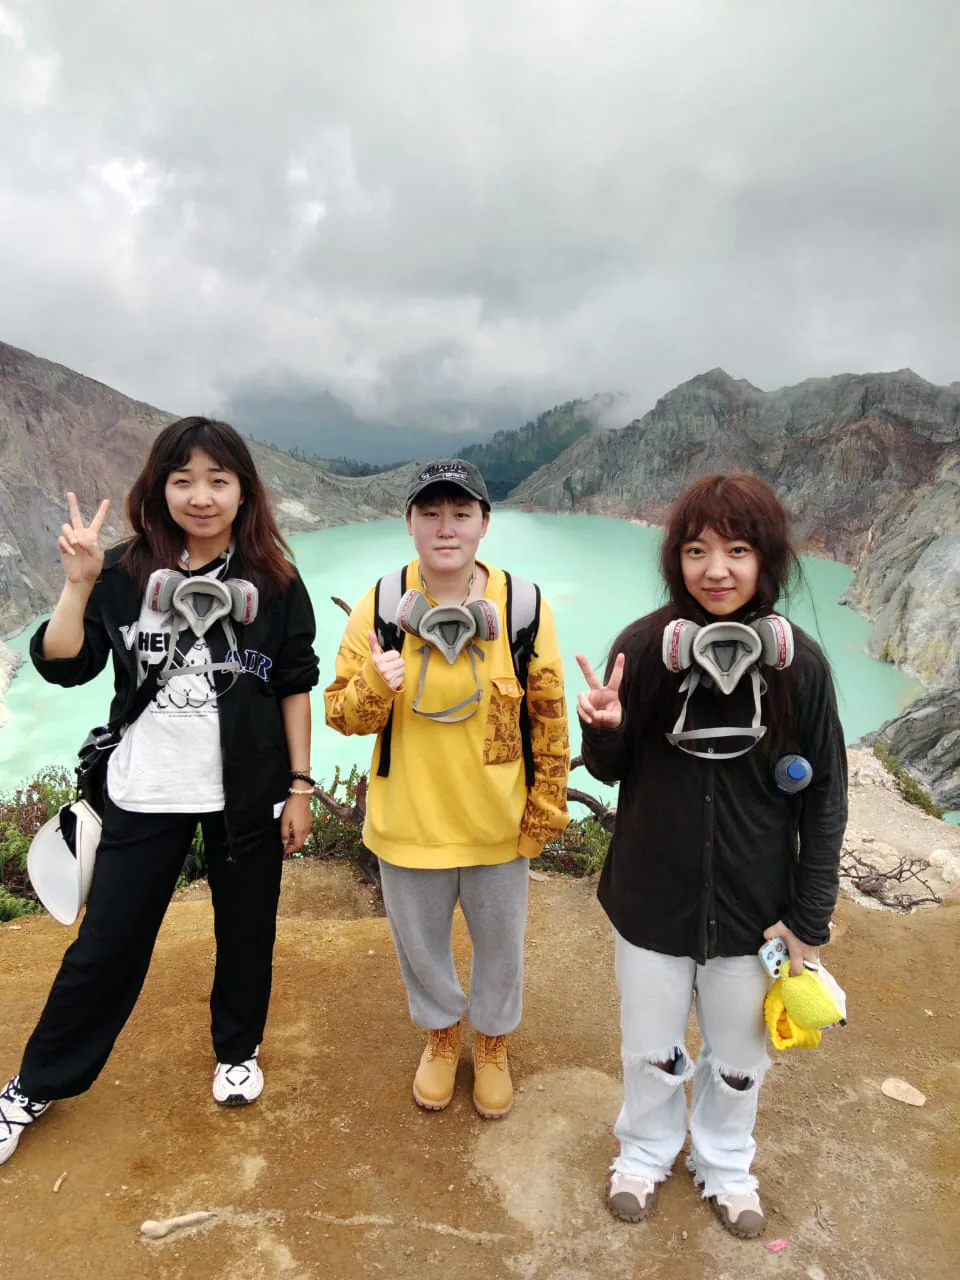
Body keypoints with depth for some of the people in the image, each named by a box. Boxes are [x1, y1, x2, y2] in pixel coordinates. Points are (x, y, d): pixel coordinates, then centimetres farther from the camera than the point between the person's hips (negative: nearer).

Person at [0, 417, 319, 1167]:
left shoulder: (274, 581, -6)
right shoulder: (127, 572, -5)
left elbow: (294, 687, -1)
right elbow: (62, 667, -9)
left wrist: (300, 783, -2)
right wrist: (79, 584, -21)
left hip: (247, 791, 0)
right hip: (146, 792, 0)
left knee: (245, 930, 15)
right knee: (105, 944, 10)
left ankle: (239, 1050, 42)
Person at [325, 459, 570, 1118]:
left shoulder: (524, 607, -12)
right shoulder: (379, 606, -10)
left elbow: (549, 719, -4)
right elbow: (342, 713, -6)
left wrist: (545, 809, -2)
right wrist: (374, 686, -27)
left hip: (497, 825, 0)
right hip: (408, 821, 1)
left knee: (500, 946, 21)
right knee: (420, 943, 22)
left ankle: (493, 1041, 51)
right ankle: (442, 1032, 54)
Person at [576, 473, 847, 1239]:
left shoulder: (800, 664, -13)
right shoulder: (644, 647, -15)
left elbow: (824, 800, -4)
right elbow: (611, 771, -3)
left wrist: (810, 919, -3)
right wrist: (604, 730, -26)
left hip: (754, 907, 1)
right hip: (652, 899, 0)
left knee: (739, 1058, 22)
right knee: (652, 1049, 20)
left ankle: (726, 1165, 52)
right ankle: (646, 1152, 50)